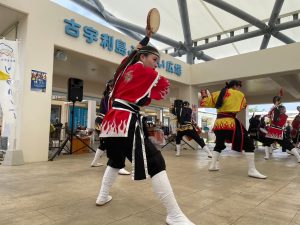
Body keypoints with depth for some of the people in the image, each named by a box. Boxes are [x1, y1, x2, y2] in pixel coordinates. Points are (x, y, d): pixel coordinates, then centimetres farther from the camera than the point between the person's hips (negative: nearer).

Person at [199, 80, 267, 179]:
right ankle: (252, 170, 1)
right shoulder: (239, 94, 6)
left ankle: (213, 165, 25)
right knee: (248, 144, 4)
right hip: (230, 122, -5)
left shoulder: (218, 94, 14)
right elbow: (243, 106, 19)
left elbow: (203, 103, 15)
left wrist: (204, 96, 33)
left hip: (218, 123, 5)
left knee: (219, 144, 26)